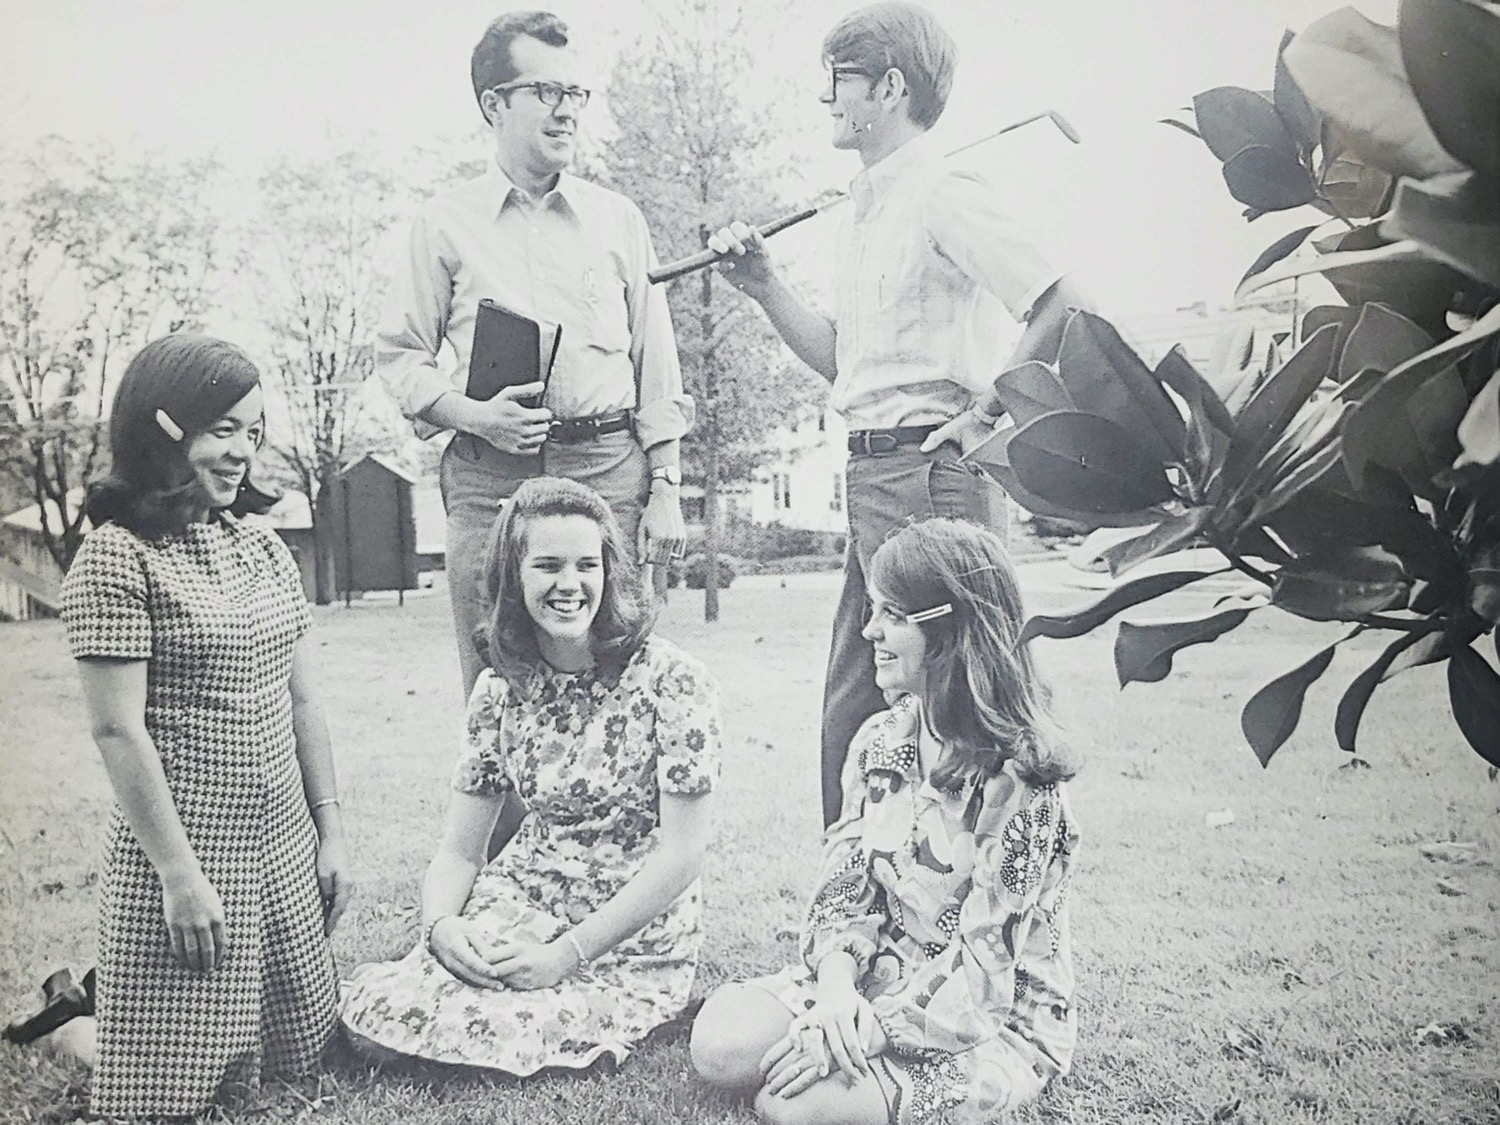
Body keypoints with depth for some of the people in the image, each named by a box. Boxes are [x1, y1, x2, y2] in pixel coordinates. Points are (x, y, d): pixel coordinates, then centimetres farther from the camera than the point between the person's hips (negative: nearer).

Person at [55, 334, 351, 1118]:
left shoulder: (264, 549, 7)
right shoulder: (116, 557, -13)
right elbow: (118, 732, -15)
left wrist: (331, 832, 10)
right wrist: (180, 873, -16)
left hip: (284, 848, 7)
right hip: (185, 853, -6)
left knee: (298, 1051, 15)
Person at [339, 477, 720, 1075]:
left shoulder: (671, 682, -13)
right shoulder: (500, 689, 1)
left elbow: (683, 854, -15)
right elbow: (459, 849, 5)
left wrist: (567, 954, -17)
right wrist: (441, 925, -17)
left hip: (632, 941, -3)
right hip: (521, 905, 4)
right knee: (373, 1018, -18)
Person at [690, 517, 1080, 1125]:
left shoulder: (1020, 777, -21)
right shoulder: (880, 740, 0)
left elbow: (984, 964, -20)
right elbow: (844, 888, 1)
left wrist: (863, 1030, -24)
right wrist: (837, 982, -18)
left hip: (995, 1017, -6)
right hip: (882, 974, 6)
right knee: (721, 1042, -15)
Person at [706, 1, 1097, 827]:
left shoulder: (943, 196, -10)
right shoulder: (863, 211, 19)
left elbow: (1064, 306, -19)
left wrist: (983, 412, -14)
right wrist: (762, 285, 11)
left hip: (933, 471, -10)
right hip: (874, 475, 10)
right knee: (852, 711, 14)